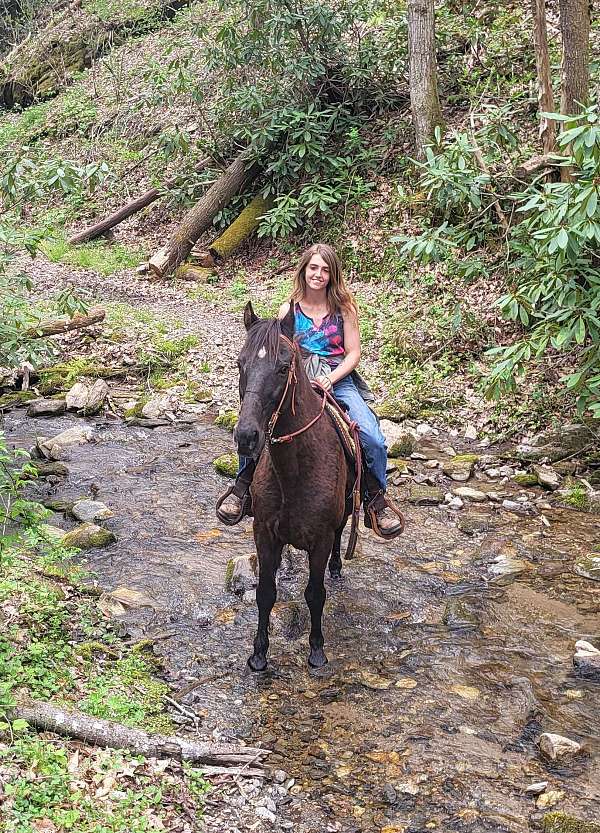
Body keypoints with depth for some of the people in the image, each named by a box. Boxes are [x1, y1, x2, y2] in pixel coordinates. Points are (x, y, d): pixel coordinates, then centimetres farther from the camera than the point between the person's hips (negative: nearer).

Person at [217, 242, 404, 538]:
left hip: (338, 379, 0)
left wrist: (331, 378, -15)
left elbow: (353, 353, 2)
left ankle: (375, 497, 1)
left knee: (373, 439, -24)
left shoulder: (343, 307, 4)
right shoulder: (288, 310, 7)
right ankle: (244, 485, -4)